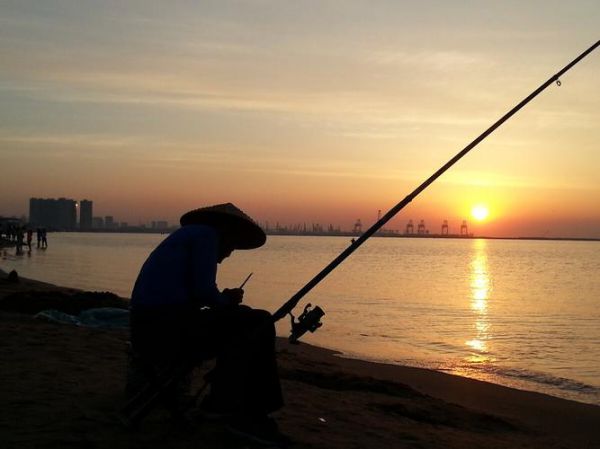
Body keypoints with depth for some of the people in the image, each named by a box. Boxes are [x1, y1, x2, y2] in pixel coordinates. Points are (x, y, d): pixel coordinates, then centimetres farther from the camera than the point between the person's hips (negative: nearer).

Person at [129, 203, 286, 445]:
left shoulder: (186, 235, 27)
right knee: (258, 324, -5)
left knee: (241, 326, 19)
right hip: (167, 329, -10)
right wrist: (226, 301, 8)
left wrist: (225, 300, 16)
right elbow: (203, 291, -12)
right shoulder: (206, 234, 0)